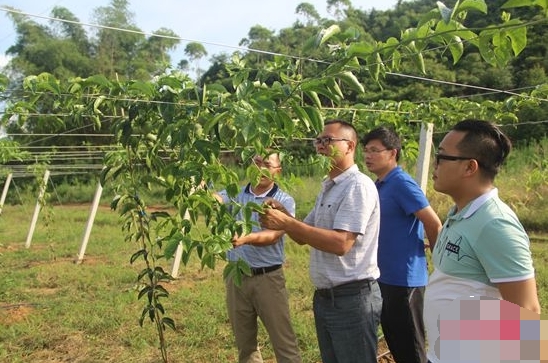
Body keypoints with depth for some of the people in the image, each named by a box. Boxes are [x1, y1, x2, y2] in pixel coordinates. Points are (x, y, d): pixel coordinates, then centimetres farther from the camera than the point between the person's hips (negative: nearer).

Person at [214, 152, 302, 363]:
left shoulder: (284, 201, -6)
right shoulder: (235, 194, 4)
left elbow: (273, 235, -21)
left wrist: (247, 238, -41)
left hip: (268, 277, -3)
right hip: (236, 277, 3)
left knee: (284, 342, 4)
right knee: (244, 343, 17)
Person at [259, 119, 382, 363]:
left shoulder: (358, 186, -17)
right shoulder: (328, 188, 13)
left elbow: (341, 243, -27)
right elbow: (304, 236, 16)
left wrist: (286, 222, -26)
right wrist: (282, 216, -3)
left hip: (352, 297, -9)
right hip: (324, 296, 9)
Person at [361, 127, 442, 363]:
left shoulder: (402, 184, -17)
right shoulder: (378, 186, 10)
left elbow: (434, 225, -17)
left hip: (405, 279, -9)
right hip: (384, 278, 9)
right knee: (395, 343, 18)